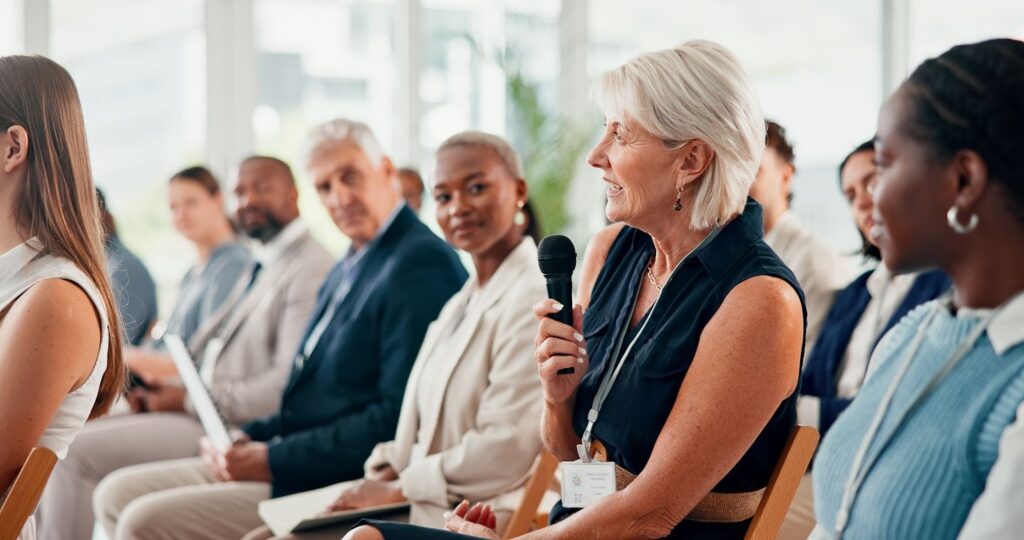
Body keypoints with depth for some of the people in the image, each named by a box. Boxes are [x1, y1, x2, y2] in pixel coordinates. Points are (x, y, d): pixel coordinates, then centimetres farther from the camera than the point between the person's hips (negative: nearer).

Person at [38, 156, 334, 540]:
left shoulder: (310, 269, -13)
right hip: (201, 410, 10)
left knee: (74, 450, -16)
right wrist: (165, 386, 1)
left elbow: (287, 385, -21)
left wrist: (189, 400, -15)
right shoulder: (258, 270, 20)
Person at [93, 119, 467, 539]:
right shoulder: (347, 269, 19)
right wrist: (249, 438, 5)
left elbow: (397, 418, -22)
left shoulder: (421, 264, -14)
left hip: (344, 489, -10)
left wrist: (275, 459, -18)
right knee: (116, 494, 8)